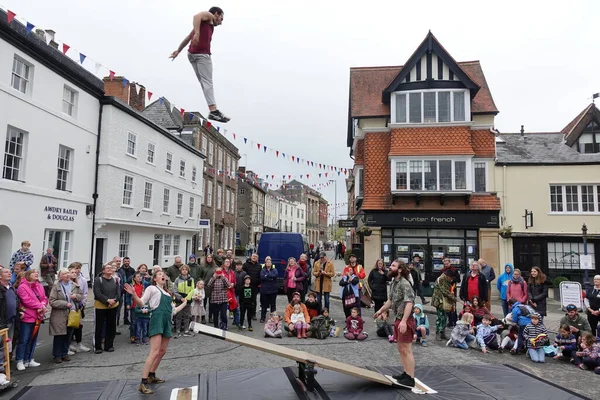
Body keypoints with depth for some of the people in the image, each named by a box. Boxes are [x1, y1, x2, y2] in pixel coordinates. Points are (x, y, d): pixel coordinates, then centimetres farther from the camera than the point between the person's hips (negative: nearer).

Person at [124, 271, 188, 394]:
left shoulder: (167, 293, 25)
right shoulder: (152, 288, 6)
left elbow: (173, 310, 26)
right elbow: (141, 303, -4)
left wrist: (184, 303, 35)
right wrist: (134, 295, -22)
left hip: (166, 322, 8)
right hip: (157, 320, -8)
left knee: (162, 352, 11)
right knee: (155, 352, -16)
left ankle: (151, 376, 26)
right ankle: (143, 383, -16)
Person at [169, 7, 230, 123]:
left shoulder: (205, 24, 33)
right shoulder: (209, 15, 9)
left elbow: (187, 38, 32)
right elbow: (197, 16, -13)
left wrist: (178, 51, 33)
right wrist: (197, 33, -26)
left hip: (192, 54, 8)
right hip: (202, 53, -8)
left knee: (205, 83, 6)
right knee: (208, 82, -14)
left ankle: (213, 110, 2)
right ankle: (213, 111, -21)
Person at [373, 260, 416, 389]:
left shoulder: (404, 284, -19)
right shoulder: (394, 282, 10)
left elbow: (409, 303, -28)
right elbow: (391, 300, 24)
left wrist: (404, 321, -35)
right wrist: (380, 310, 27)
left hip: (405, 320, -9)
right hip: (398, 319, 9)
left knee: (406, 350, -4)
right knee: (401, 349, 16)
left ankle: (410, 379, 4)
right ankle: (406, 373, 26)